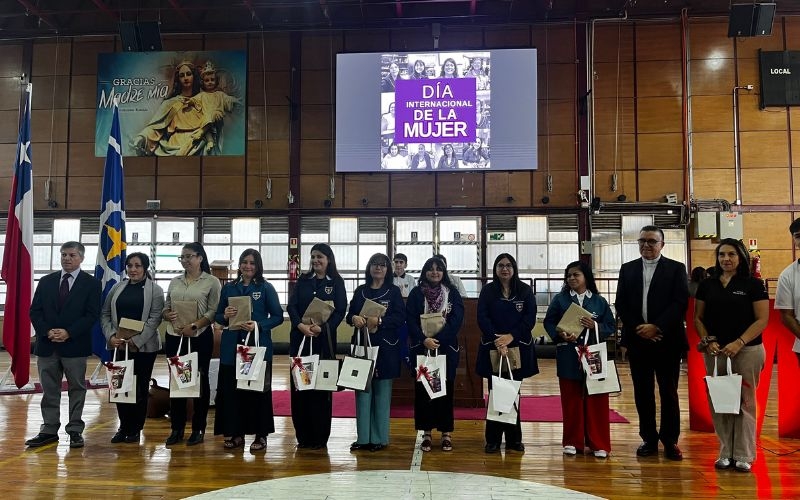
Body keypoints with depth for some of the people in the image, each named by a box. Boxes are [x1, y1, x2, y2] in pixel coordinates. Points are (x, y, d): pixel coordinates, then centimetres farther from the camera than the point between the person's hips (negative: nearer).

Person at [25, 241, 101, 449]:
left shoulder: (91, 283, 0)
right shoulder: (46, 282, 11)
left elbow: (92, 314, -7)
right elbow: (35, 311, 7)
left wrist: (68, 333, -16)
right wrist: (47, 332, -10)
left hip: (75, 345, -3)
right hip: (47, 345, 3)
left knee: (77, 388, 4)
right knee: (49, 389, 9)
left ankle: (75, 430, 12)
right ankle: (49, 430, 17)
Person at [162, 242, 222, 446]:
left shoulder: (211, 282, -3)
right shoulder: (175, 282, 12)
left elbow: (214, 312, -8)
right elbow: (165, 309, 14)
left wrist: (194, 326, -18)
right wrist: (169, 316, -8)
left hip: (200, 338, -4)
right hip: (174, 337, 5)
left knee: (200, 381, 3)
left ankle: (198, 429, 13)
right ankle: (176, 428, 18)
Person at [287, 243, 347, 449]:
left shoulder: (336, 282, 5)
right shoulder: (302, 281, 12)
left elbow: (340, 310, -3)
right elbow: (291, 306, 3)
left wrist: (322, 328, -18)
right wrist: (301, 325, -16)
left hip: (324, 340, -3)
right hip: (300, 339, 3)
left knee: (322, 386, 0)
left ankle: (320, 436, 9)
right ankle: (303, 435, 12)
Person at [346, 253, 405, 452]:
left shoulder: (393, 291, 3)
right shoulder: (360, 291, 13)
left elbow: (400, 317, -6)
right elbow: (349, 315, 11)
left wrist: (379, 320, -20)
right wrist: (354, 318, -12)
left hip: (385, 347, -3)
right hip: (361, 345, 3)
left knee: (382, 390, 1)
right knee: (362, 390, 3)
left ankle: (379, 438, 10)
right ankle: (363, 437, 11)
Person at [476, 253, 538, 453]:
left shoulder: (525, 290, 4)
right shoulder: (487, 291, 2)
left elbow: (530, 318, -4)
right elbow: (482, 318, -7)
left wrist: (510, 336, -16)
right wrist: (497, 340, -19)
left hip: (519, 348, 1)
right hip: (493, 348, -1)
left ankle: (514, 438, 16)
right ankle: (493, 440, 8)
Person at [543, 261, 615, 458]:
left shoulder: (599, 301, 7)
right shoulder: (560, 299, 5)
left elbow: (611, 325, 6)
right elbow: (549, 322, 3)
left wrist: (595, 326, -13)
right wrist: (560, 335, -15)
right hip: (569, 357, 0)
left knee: (596, 400, 1)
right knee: (571, 400, 5)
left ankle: (599, 444, 11)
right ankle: (572, 442, 15)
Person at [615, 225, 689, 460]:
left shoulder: (676, 269, 3)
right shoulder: (627, 269, 11)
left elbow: (680, 303, -7)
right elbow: (621, 304, 6)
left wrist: (657, 327, -15)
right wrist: (638, 329, -7)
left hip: (667, 340, -2)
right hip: (637, 339, 3)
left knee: (669, 392, 3)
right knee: (642, 393, 7)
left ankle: (670, 441, 13)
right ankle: (649, 439, 16)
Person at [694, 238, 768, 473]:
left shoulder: (753, 284, 0)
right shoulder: (707, 285, 8)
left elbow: (762, 319, -5)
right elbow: (698, 318, 10)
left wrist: (739, 343, -15)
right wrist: (708, 341, -6)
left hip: (747, 351, -3)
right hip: (715, 352, 3)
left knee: (745, 402, 3)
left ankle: (744, 455, 11)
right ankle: (725, 452, 15)